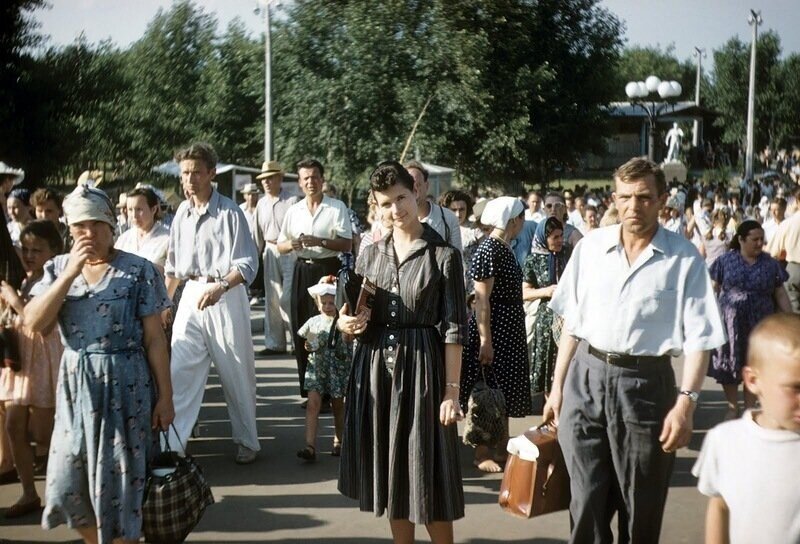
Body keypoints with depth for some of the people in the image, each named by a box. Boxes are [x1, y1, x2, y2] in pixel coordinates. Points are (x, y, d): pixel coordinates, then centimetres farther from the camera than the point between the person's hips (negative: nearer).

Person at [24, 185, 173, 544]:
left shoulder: (139, 270, -6)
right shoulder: (57, 268, 4)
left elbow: (155, 339, -6)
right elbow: (33, 323, -9)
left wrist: (165, 396, -6)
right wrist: (71, 272, -15)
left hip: (125, 384, -4)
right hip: (75, 384, 4)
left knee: (121, 479, 4)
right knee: (68, 482, 10)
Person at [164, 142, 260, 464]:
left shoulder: (229, 212, -10)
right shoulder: (182, 213, 8)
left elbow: (248, 263, -13)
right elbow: (173, 265, 17)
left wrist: (220, 287, -28)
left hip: (226, 296, -5)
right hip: (191, 295, 5)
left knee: (236, 374, 6)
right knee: (180, 371, 0)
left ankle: (247, 441, 23)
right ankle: (172, 445, 4)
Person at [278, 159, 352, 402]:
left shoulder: (337, 208, -1)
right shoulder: (294, 211, 13)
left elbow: (346, 244, -6)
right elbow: (281, 246, 15)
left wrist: (319, 241, -19)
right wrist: (293, 244, -8)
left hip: (328, 270, -5)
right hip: (302, 271, 5)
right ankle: (308, 391, 16)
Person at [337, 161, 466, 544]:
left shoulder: (443, 255, -6)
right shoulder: (369, 255, 8)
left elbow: (453, 328, -8)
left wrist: (451, 390, -12)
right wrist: (345, 323, -8)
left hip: (422, 367, -4)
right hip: (376, 368, 5)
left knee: (428, 472, 2)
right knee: (390, 470, 13)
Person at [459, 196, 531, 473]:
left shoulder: (505, 248, 11)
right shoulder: (488, 250, -17)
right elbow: (481, 299, -20)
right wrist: (485, 340, -23)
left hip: (509, 331, 10)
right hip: (491, 328, -10)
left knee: (504, 390, 15)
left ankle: (502, 448, 25)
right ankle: (481, 452, 9)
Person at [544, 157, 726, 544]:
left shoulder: (684, 259, -7)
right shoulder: (590, 247, 3)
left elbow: (698, 339, -6)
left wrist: (686, 403, -15)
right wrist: (557, 386, 10)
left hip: (645, 384, -2)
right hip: (585, 378, 3)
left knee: (641, 511, 10)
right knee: (586, 503, 9)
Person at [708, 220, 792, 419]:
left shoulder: (770, 264, 2)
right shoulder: (725, 261, -1)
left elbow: (781, 294, 4)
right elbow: (713, 290, 2)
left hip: (758, 325, 1)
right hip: (730, 323, -1)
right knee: (729, 365, 6)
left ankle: (750, 410, 23)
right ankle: (732, 409, 23)